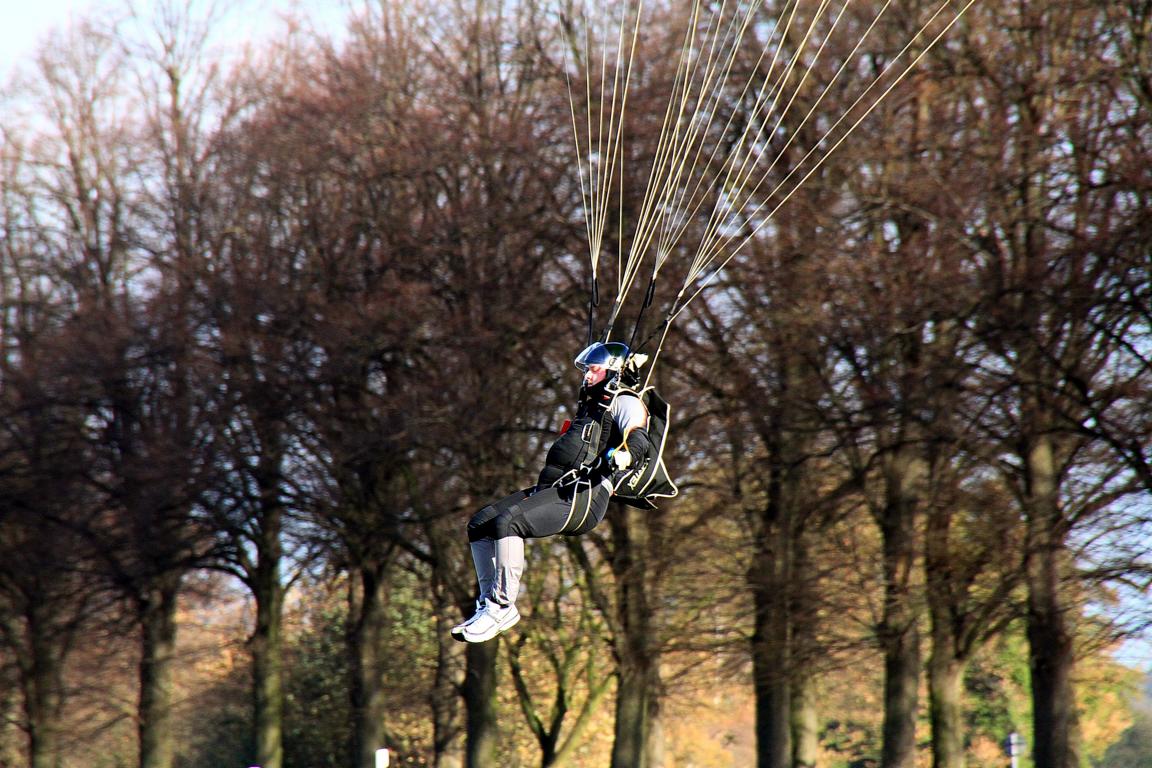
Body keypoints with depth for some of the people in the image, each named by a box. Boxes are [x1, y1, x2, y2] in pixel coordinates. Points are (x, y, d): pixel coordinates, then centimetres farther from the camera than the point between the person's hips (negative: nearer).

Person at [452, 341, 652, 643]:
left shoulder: (626, 403, 1)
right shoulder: (591, 404, 31)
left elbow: (638, 440, -20)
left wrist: (621, 456, -39)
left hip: (583, 497, -10)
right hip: (551, 489, 10)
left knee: (506, 522, -29)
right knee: (479, 524, -5)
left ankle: (503, 605, -27)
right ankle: (489, 603, -9)